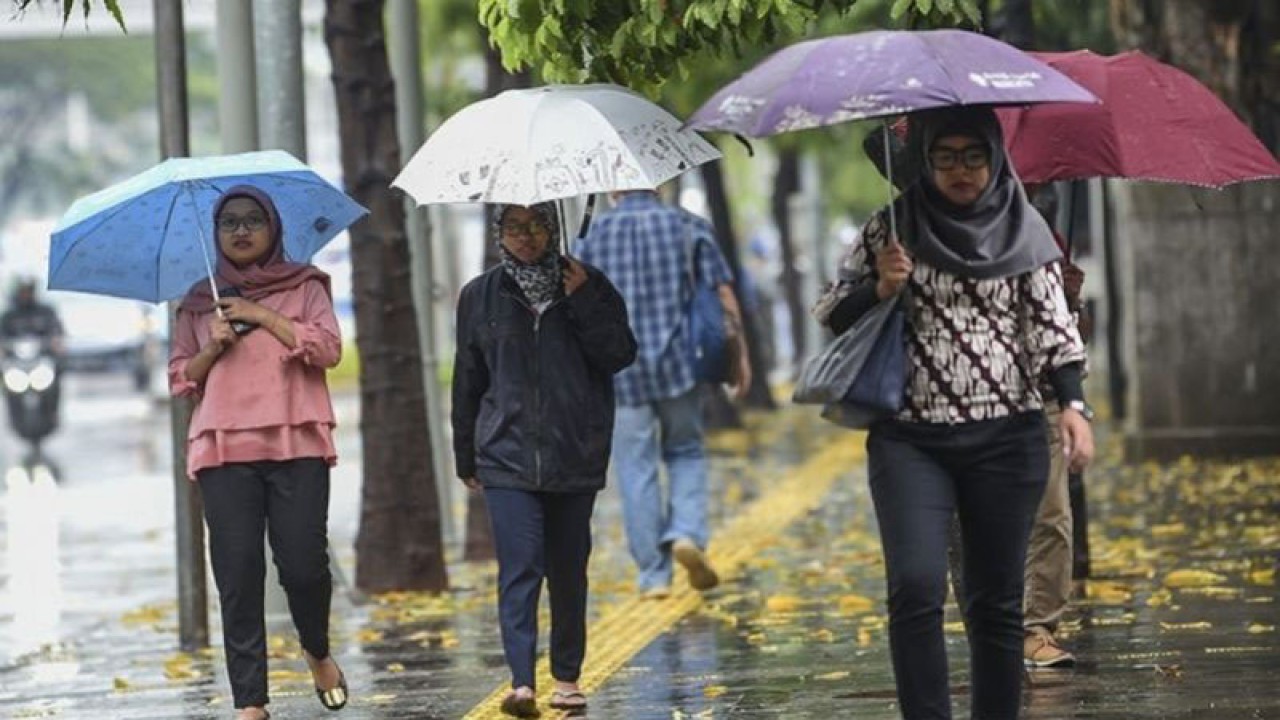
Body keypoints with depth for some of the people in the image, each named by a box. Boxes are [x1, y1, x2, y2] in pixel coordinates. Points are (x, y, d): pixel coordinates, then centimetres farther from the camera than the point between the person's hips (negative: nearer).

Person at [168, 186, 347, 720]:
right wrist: (214, 347, -2)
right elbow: (180, 378, 16)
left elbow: (328, 348, -3)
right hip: (223, 449, 2)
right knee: (238, 574, -5)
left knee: (303, 564, -9)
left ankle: (318, 653, 22)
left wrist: (262, 316, -5)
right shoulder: (199, 302, 18)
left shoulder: (304, 287, 12)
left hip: (296, 442, -2)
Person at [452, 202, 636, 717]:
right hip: (507, 457, -1)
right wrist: (466, 457, 14)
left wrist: (584, 303, -14)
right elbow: (467, 381, 12)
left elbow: (620, 355, -3)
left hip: (575, 456, 1)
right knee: (520, 567, -13)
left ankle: (567, 677, 20)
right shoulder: (481, 297, 7)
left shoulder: (589, 287, 5)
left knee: (569, 570, 8)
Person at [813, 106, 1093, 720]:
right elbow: (831, 313, 8)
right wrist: (881, 288, -11)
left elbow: (1051, 323, 4)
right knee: (915, 587, -16)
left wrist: (1072, 404, -10)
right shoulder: (892, 228, 4)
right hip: (910, 440, -1)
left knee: (996, 600, 4)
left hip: (1006, 439, 1)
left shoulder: (1023, 229, 6)